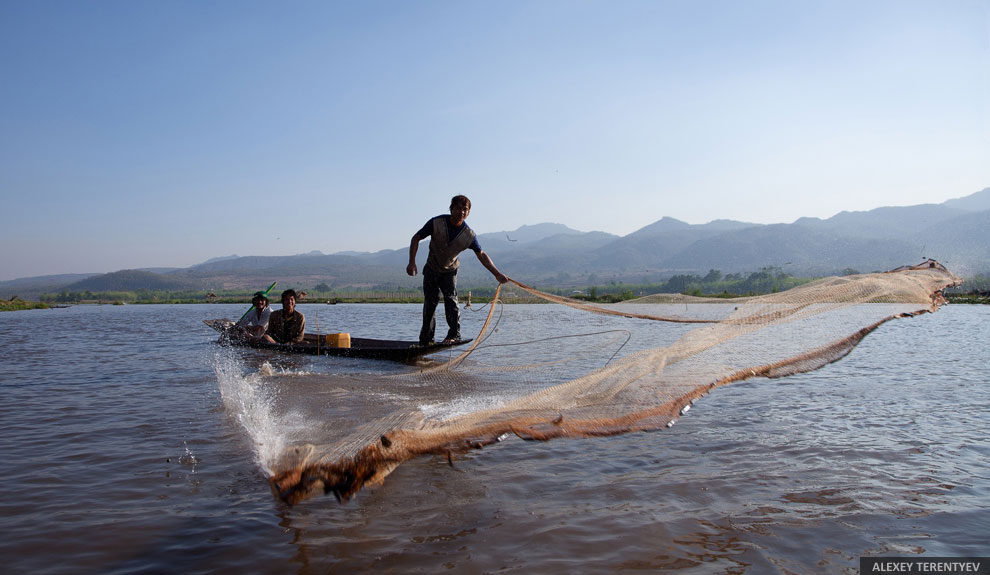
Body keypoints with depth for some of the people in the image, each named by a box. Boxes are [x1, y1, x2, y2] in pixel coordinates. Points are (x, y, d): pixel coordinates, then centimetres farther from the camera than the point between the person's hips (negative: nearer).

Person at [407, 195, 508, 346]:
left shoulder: (469, 235, -19)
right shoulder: (436, 223, -23)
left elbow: (482, 255, -9)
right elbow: (416, 238, -14)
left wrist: (497, 274, -15)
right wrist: (412, 262, -23)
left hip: (449, 271, 0)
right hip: (431, 269, 0)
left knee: (451, 300, -17)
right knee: (429, 303, 3)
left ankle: (454, 335, -9)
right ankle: (426, 339, 14)